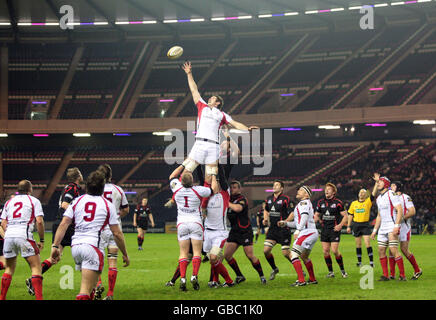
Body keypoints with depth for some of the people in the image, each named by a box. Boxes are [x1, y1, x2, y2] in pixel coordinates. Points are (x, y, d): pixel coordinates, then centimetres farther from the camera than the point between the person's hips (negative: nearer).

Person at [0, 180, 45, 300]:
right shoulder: (33, 200, 9)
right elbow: (39, 221, -1)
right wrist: (41, 240, 5)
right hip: (24, 236, -5)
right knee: (36, 267, -2)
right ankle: (39, 297, -13)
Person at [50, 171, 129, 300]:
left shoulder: (77, 201, 13)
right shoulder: (108, 205, 6)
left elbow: (64, 224, 3)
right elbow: (117, 233, 5)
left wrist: (55, 246, 1)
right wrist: (125, 254, 15)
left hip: (75, 246, 5)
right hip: (93, 245, -5)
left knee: (90, 284, 24)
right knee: (85, 291, -12)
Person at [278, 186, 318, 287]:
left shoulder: (304, 203, -5)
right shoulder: (307, 204, 24)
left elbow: (304, 216, -22)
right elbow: (298, 222, 25)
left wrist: (298, 230, -25)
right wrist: (285, 223, 18)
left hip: (307, 232, -10)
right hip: (313, 233, 10)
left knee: (293, 255, -13)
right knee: (304, 256, 24)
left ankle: (301, 280, -19)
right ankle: (313, 279, 32)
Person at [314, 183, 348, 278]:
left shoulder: (337, 202, -5)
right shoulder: (321, 202, 9)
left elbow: (345, 216, -3)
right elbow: (317, 214, 20)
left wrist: (340, 225, -16)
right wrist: (317, 219, -1)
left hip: (334, 229, -5)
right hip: (324, 230, 5)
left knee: (335, 251, -11)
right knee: (325, 251, 0)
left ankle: (342, 270, 7)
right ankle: (330, 271, 11)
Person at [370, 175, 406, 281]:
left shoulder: (391, 194, -8)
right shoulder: (379, 198, 18)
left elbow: (400, 210, -15)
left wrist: (396, 226, -23)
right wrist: (375, 230, 23)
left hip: (392, 226, -8)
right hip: (382, 227, 8)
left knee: (394, 250, -15)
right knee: (381, 251, 3)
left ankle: (402, 275, -10)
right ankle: (385, 275, 8)